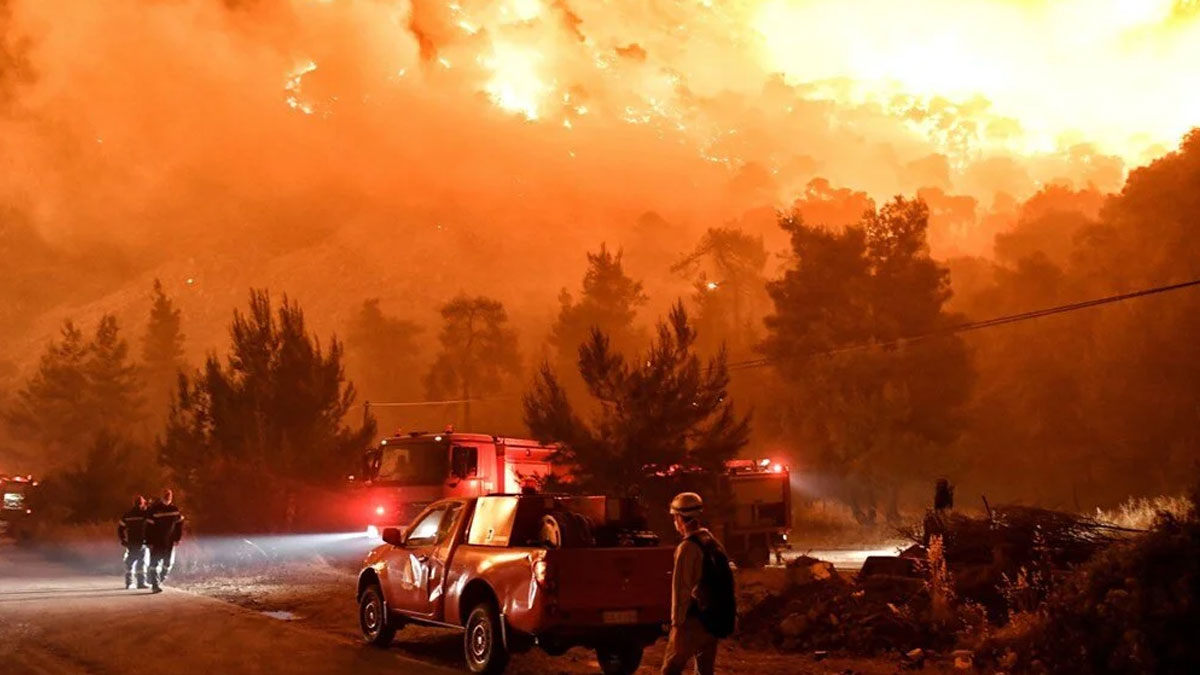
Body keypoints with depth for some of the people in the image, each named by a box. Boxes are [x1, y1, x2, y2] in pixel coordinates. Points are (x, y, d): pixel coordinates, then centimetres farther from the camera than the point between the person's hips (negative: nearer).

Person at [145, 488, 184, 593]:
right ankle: (155, 585, -9)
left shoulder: (175, 509, 1)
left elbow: (179, 524, 10)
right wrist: (149, 542, -15)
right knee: (155, 564, -7)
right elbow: (149, 526, -12)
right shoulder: (154, 510, -11)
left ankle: (161, 581, 28)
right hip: (156, 542, -4)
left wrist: (178, 538, 5)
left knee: (168, 563, 9)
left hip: (170, 542, 4)